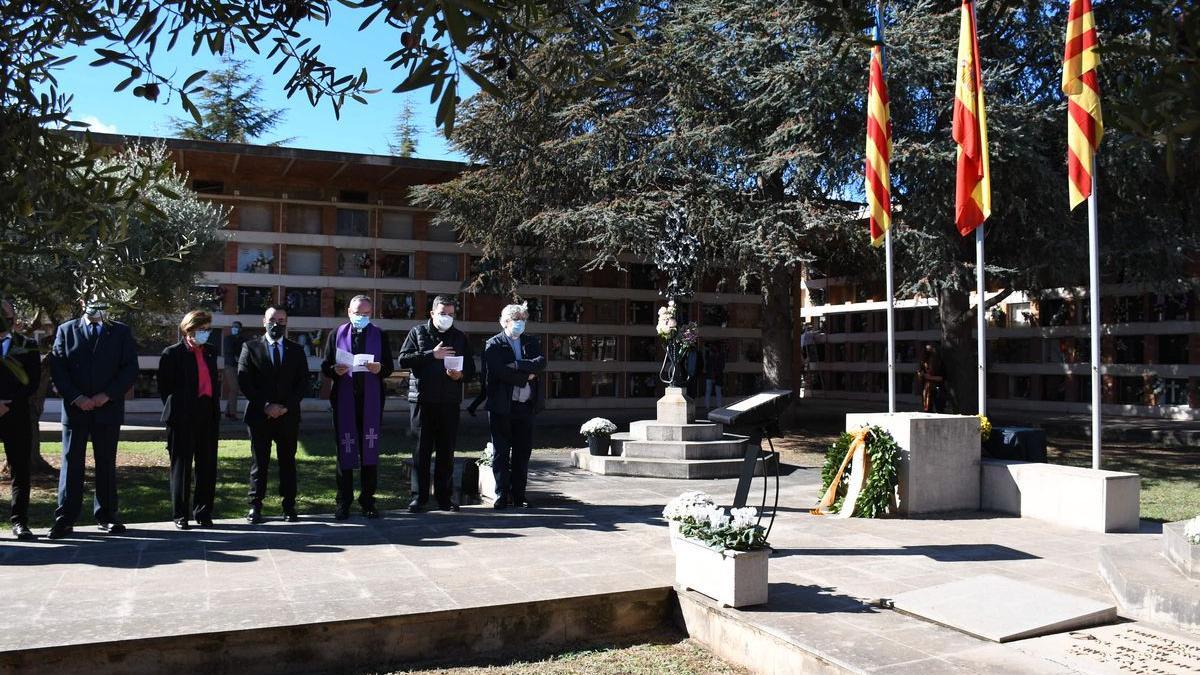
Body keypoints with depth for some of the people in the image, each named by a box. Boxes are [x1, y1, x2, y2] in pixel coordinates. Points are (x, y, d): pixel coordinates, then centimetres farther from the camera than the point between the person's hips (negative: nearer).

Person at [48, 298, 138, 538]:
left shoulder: (121, 332, 8)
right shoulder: (66, 330, 8)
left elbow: (131, 368, 2)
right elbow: (57, 368, 2)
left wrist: (107, 395, -10)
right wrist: (76, 398, -10)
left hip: (108, 408, 0)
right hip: (75, 408, 0)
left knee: (106, 464, 6)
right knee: (71, 463, 1)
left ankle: (106, 516, 13)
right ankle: (65, 519, 6)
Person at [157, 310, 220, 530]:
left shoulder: (210, 352, 14)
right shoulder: (173, 354, -3)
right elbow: (165, 387, -2)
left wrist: (215, 410, 10)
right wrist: (174, 411, -1)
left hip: (208, 415, 5)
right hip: (184, 418, -5)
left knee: (207, 466, 7)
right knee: (181, 466, 4)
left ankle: (203, 512, 17)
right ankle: (180, 515, 12)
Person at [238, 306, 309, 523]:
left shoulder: (297, 350, 10)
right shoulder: (250, 348, 5)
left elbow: (303, 383, 5)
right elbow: (244, 381, -2)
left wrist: (286, 406, -8)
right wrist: (265, 405, -11)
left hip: (288, 416, 1)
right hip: (259, 415, -1)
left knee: (288, 462, 5)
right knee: (259, 462, 3)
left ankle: (289, 506, 10)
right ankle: (255, 507, 9)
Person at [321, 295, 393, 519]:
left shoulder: (378, 335, 8)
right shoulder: (337, 334, 7)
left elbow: (390, 366, 8)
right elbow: (325, 367, 6)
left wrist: (380, 369, -14)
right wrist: (336, 370, -15)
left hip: (371, 400, 0)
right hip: (344, 400, 0)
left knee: (370, 450, 4)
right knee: (345, 450, 3)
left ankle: (368, 501, 14)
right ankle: (343, 502, 12)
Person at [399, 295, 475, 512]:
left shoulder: (460, 337, 14)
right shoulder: (418, 332, 5)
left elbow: (471, 369, 15)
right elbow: (403, 359, -8)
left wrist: (461, 374, -7)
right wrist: (432, 354, -16)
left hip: (450, 402, 3)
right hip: (423, 400, -2)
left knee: (447, 452, 7)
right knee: (421, 451, 1)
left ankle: (444, 497, 15)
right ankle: (419, 497, 9)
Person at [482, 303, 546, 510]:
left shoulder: (531, 342, 14)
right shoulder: (493, 345, 1)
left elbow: (541, 362, -5)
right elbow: (500, 372, -15)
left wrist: (517, 365, -16)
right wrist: (526, 376, -8)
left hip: (526, 406, 4)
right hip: (502, 407, -4)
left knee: (523, 452, 6)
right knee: (501, 452, 1)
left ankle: (519, 495, 13)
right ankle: (502, 495, 8)